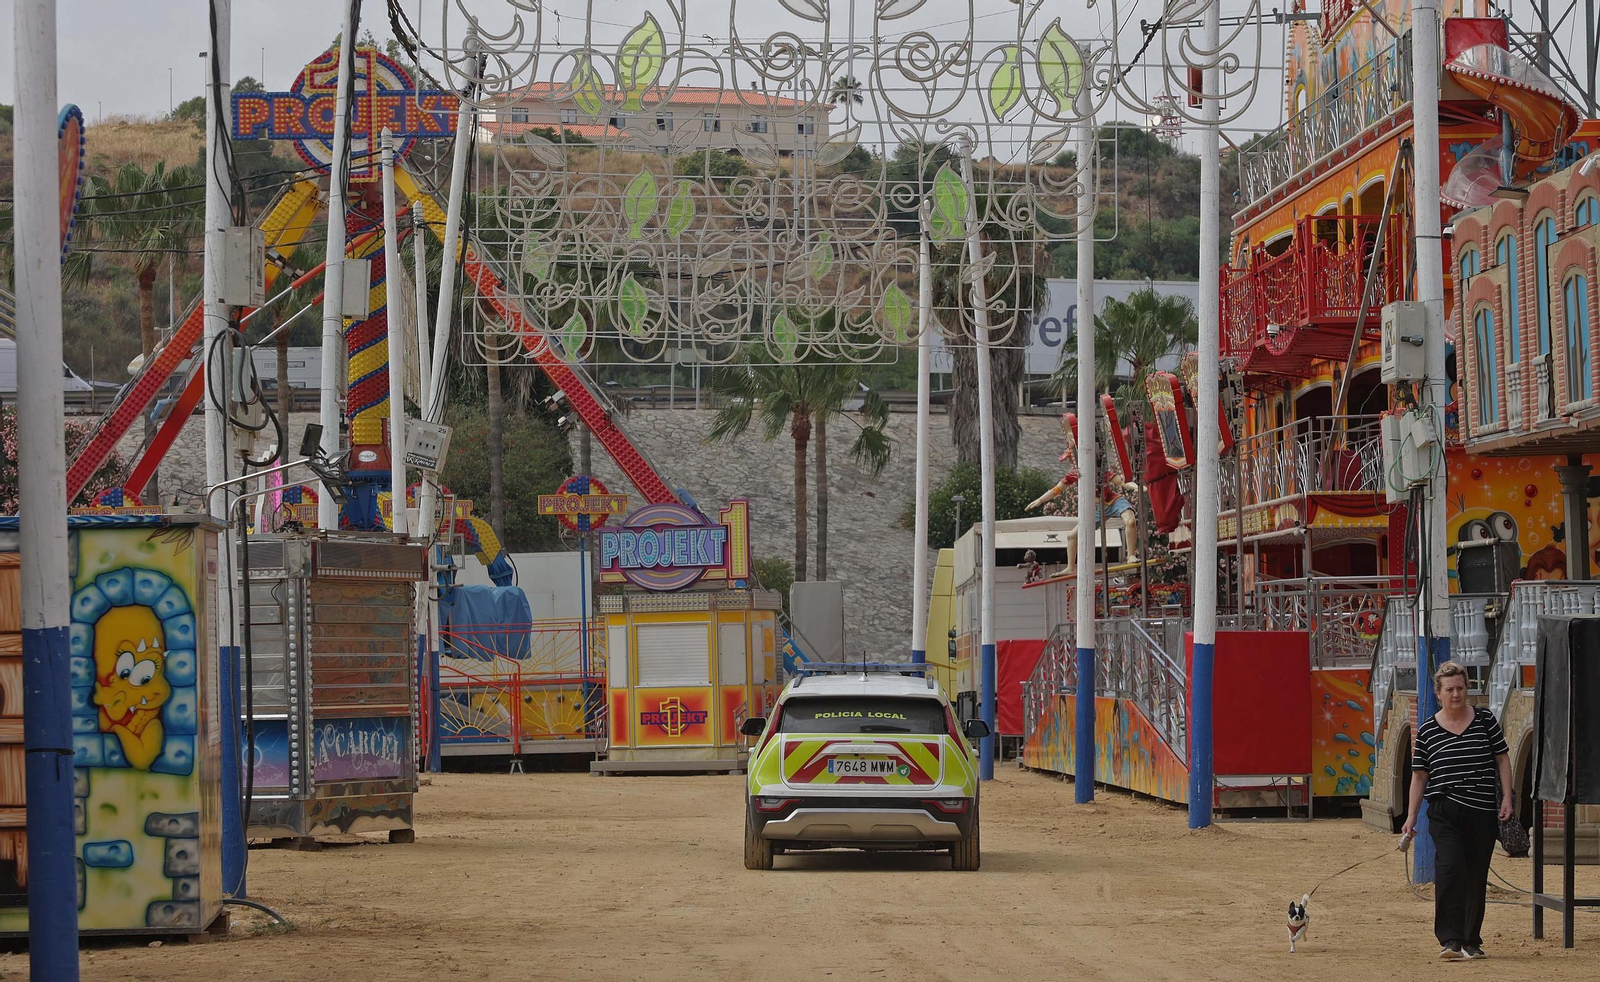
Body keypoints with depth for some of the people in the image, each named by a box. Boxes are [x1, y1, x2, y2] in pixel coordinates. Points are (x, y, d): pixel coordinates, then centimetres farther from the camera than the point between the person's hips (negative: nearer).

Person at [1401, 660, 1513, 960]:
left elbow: (1502, 759, 10)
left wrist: (1507, 797, 1)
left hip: (1483, 812, 2)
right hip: (1445, 811, -2)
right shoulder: (1427, 730, 4)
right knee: (1450, 867, -20)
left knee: (1476, 878, 6)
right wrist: (1412, 816, 5)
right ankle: (1450, 939, -21)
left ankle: (1471, 941, 19)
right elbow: (1419, 775, 9)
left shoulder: (1485, 719, 5)